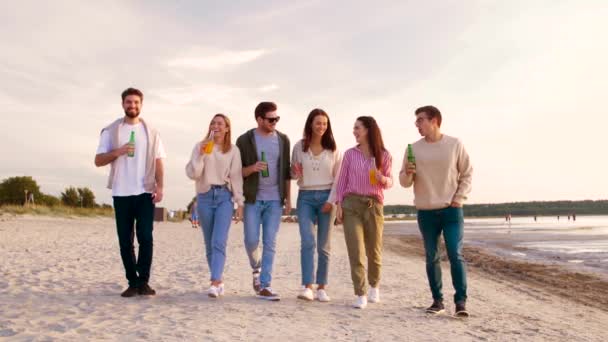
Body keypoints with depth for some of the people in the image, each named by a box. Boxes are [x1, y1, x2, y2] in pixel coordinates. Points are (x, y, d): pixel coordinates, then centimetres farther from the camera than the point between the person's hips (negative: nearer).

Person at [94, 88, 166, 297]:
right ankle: (132, 282, 13)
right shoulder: (111, 131, 7)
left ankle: (143, 281, 1)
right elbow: (98, 161, 4)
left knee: (145, 237, -8)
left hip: (145, 192, 0)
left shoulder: (151, 132, 10)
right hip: (121, 193, 1)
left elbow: (158, 162, 6)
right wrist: (117, 152, -14)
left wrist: (160, 186, -7)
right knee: (125, 241, 4)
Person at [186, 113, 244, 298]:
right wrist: (201, 155, -14)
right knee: (209, 244, 8)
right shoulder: (200, 146, 6)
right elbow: (192, 174, -1)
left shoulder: (233, 150, 5)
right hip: (205, 197, 2)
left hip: (224, 196, -2)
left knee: (219, 242, -14)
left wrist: (240, 203, 0)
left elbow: (236, 177, 4)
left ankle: (215, 283, -19)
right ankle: (219, 280, 20)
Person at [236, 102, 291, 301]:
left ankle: (264, 286, 5)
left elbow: (286, 171, 11)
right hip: (253, 199, -1)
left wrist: (288, 198, 6)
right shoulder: (245, 140, 0)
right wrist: (251, 168, -20)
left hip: (275, 199, 2)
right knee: (251, 240, -2)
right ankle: (256, 268, 29)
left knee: (270, 243, -1)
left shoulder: (283, 140, 7)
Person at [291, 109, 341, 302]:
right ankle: (307, 287, -14)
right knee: (307, 242, -13)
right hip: (305, 197, 0)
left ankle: (321, 287, 12)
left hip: (326, 197, 0)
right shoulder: (299, 147, 4)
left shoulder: (333, 148, 3)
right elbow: (293, 174, 12)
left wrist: (331, 200, -8)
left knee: (323, 246, 4)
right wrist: (296, 174, -12)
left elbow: (337, 177, 3)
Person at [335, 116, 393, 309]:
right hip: (351, 203, 0)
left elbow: (390, 182, 8)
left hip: (374, 205, 0)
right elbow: (342, 181, 6)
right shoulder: (350, 154, 5)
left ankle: (374, 286, 37)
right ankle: (361, 295, 0)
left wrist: (383, 179, -15)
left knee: (374, 250, 11)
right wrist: (338, 204, -3)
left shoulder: (384, 156, 3)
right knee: (356, 251, -7)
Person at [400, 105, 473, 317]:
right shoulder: (414, 149, 3)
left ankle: (461, 301, 0)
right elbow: (404, 182, 6)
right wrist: (408, 173, -16)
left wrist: (459, 198, -5)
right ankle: (437, 301, 15)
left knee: (456, 256, -7)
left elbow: (467, 174, 6)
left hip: (451, 210, -2)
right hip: (426, 212, 2)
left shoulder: (455, 145, 0)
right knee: (431, 258, 6)